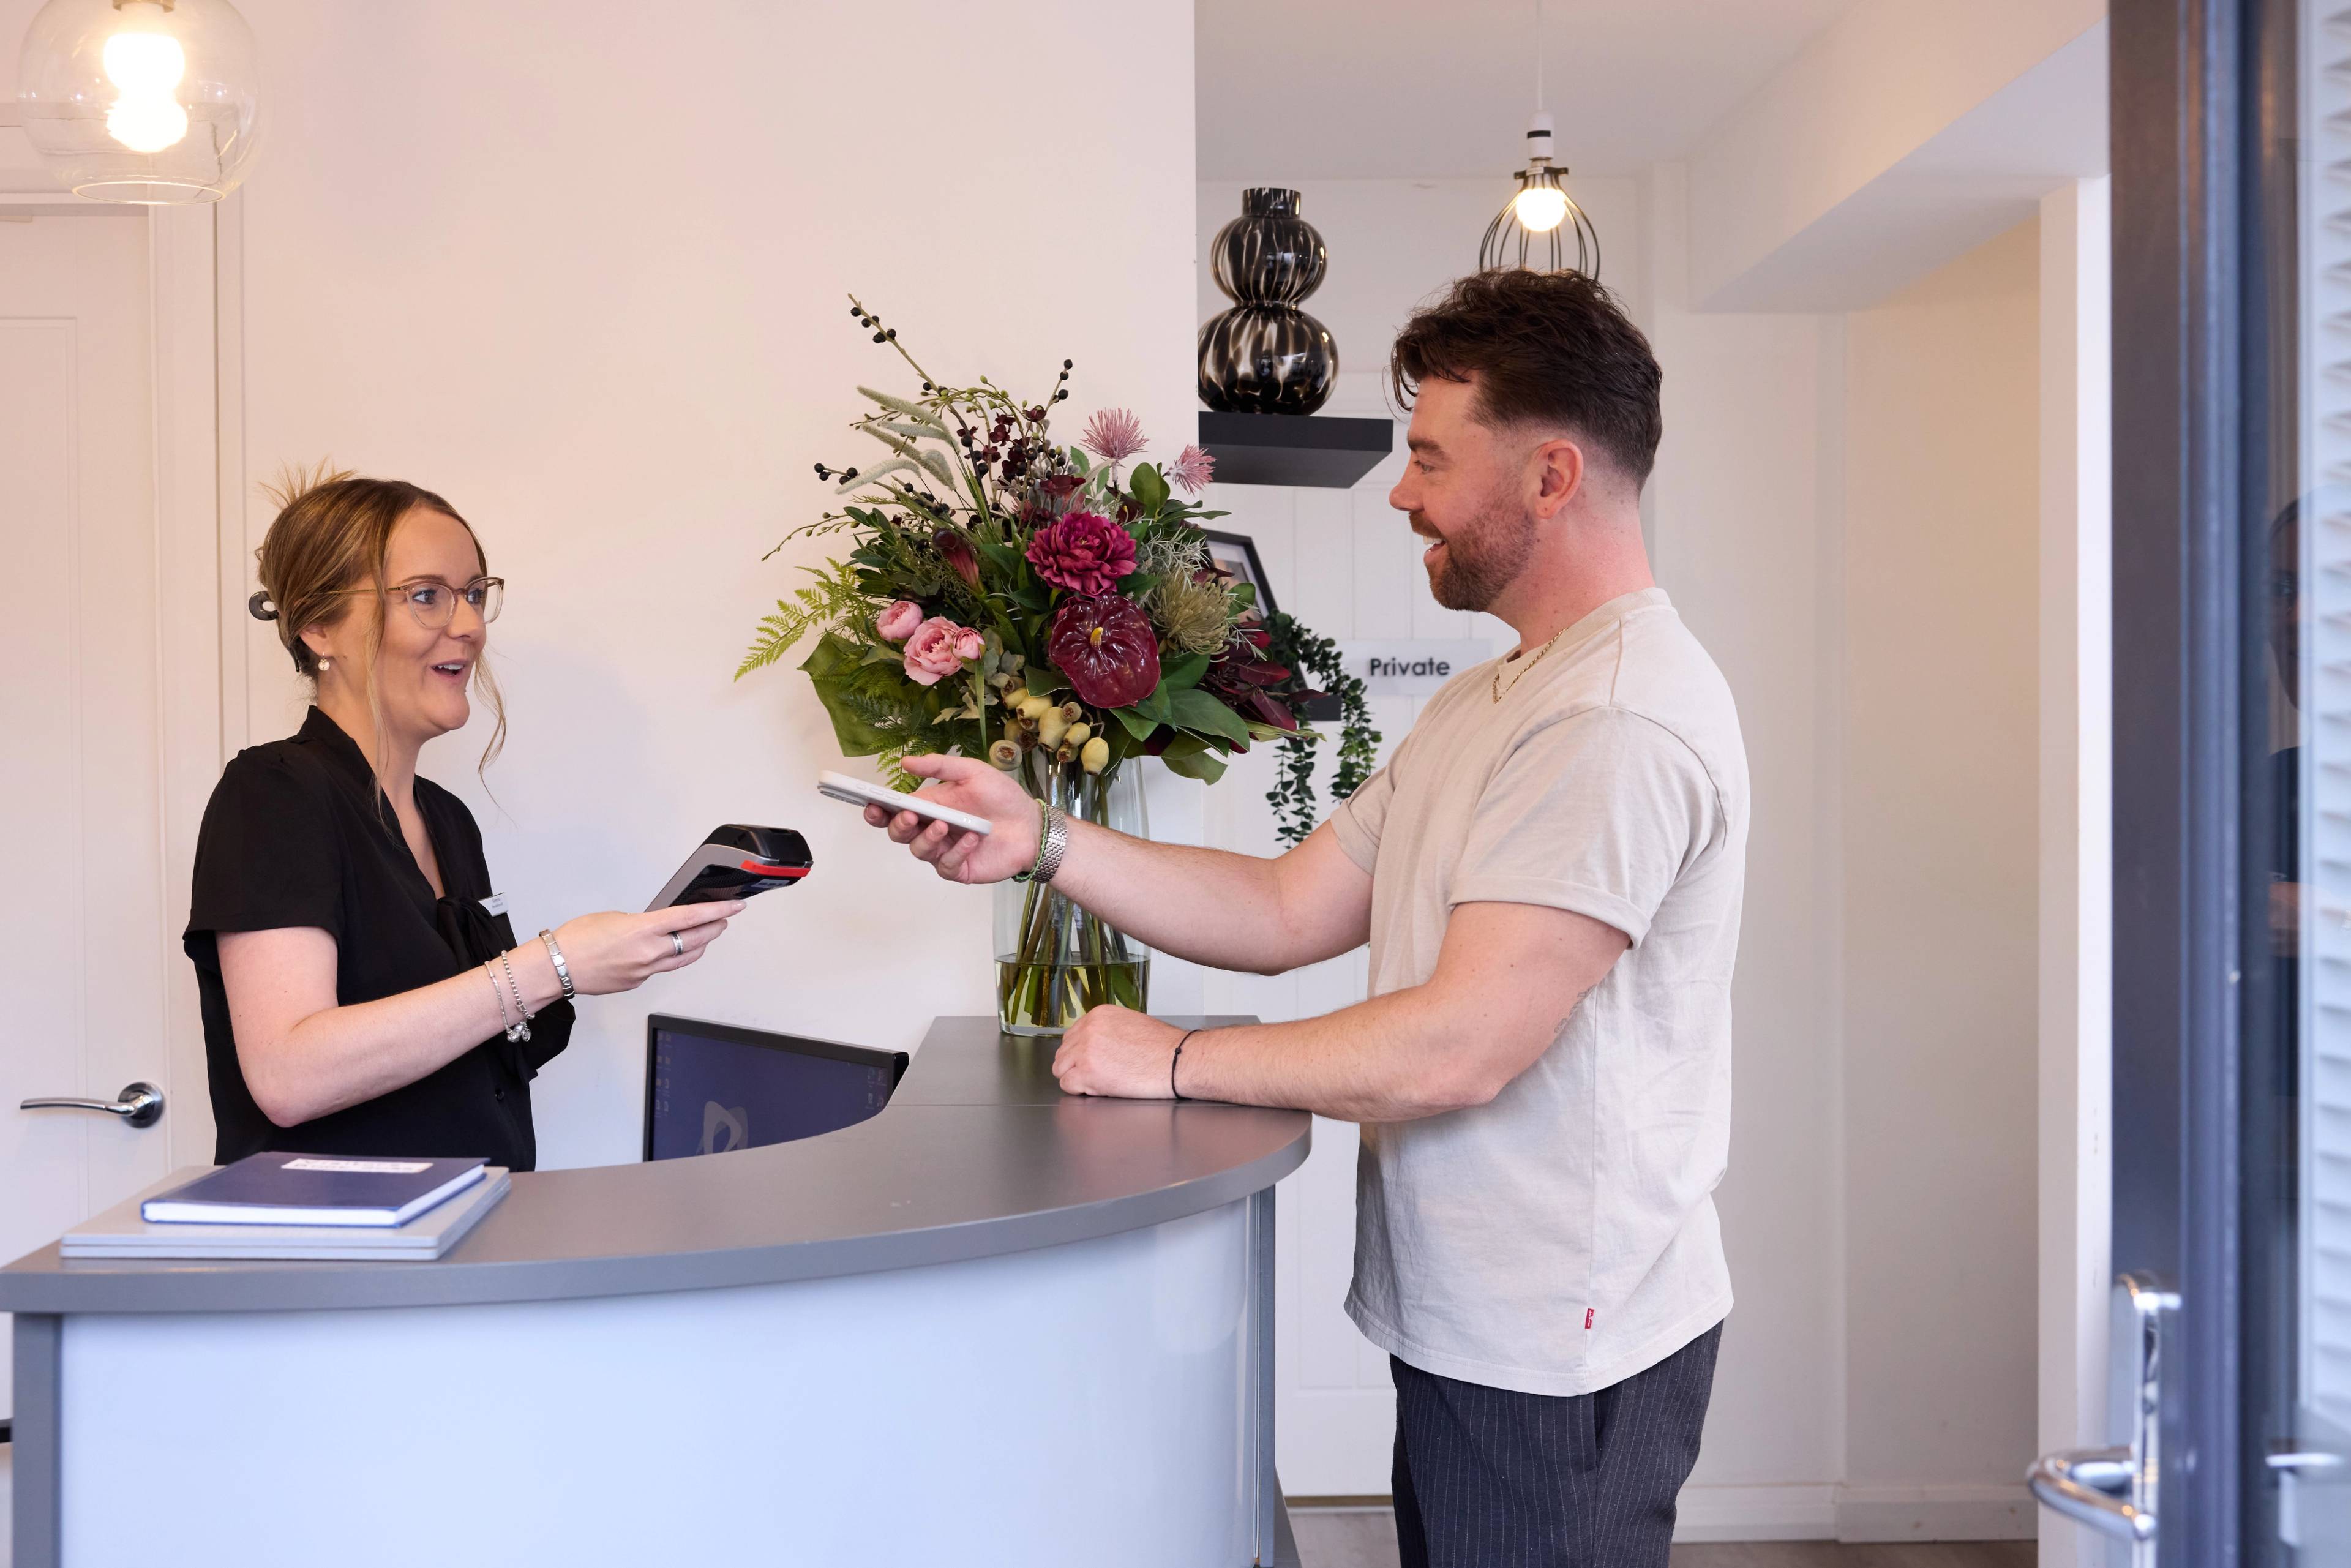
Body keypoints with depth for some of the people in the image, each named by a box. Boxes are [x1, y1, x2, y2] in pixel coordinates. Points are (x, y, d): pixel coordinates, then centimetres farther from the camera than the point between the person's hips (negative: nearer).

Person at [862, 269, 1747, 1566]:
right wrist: (1043, 842, 0)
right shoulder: (1485, 702, 14)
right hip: (1466, 1325, 9)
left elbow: (1457, 1047, -26)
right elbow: (1287, 913, 9)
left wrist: (1177, 1061, -15)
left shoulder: (1622, 717, -21)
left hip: (1553, 1358, -9)